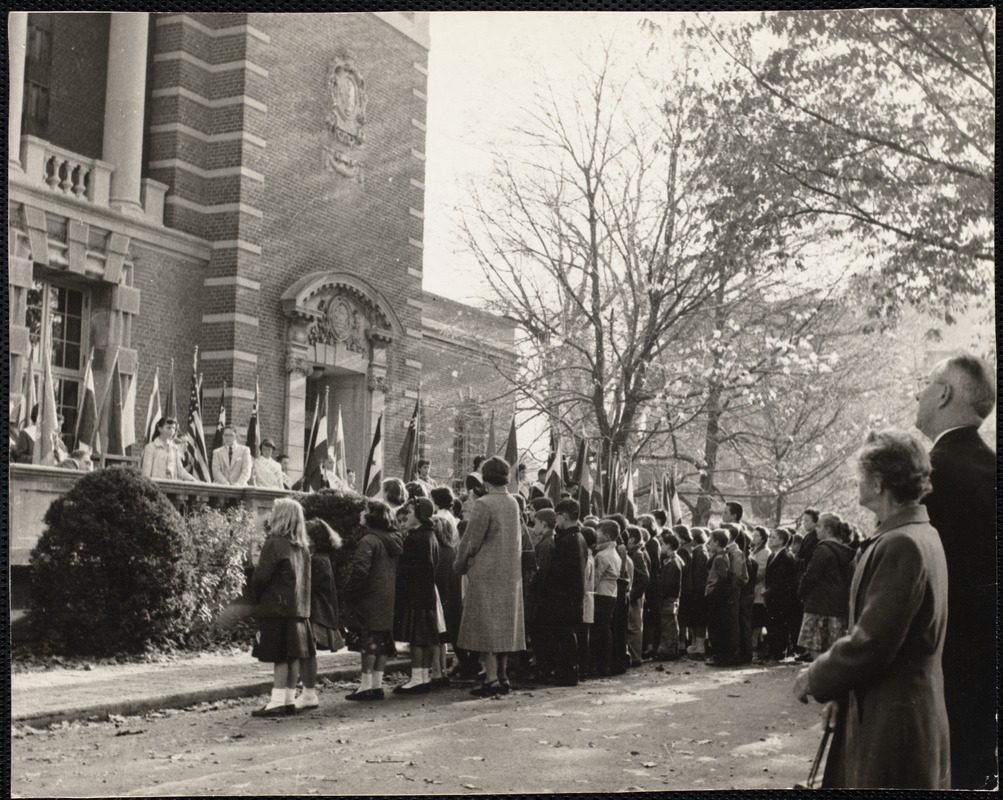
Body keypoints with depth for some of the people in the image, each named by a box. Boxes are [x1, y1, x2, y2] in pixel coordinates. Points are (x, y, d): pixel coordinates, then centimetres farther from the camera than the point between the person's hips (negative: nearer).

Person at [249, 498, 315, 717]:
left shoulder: (275, 544, -13)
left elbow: (260, 577, -14)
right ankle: (289, 699, 14)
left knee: (280, 657, -6)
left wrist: (256, 598, 2)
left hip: (277, 608, -7)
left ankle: (277, 702, -4)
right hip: (299, 608, 7)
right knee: (293, 656, 9)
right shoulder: (303, 547, 10)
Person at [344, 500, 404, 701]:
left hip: (369, 599, -8)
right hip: (388, 599, 8)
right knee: (382, 641, 9)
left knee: (368, 640, -5)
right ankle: (377, 684, 13)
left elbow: (360, 571, -22)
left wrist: (349, 591, -12)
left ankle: (366, 685, -4)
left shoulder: (368, 541, -15)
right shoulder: (393, 540, 12)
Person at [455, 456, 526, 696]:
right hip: (510, 575, 7)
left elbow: (471, 541, -14)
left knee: (485, 626, -2)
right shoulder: (513, 503, 6)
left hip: (486, 573, -7)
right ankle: (502, 677, 16)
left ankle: (491, 679, -6)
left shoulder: (483, 505, -15)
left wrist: (460, 564, 1)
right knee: (504, 623, 13)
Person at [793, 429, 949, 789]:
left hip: (891, 722, -9)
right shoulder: (920, 535, 11)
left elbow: (870, 643, -22)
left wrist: (815, 680, -7)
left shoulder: (900, 545, -21)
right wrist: (840, 691, 12)